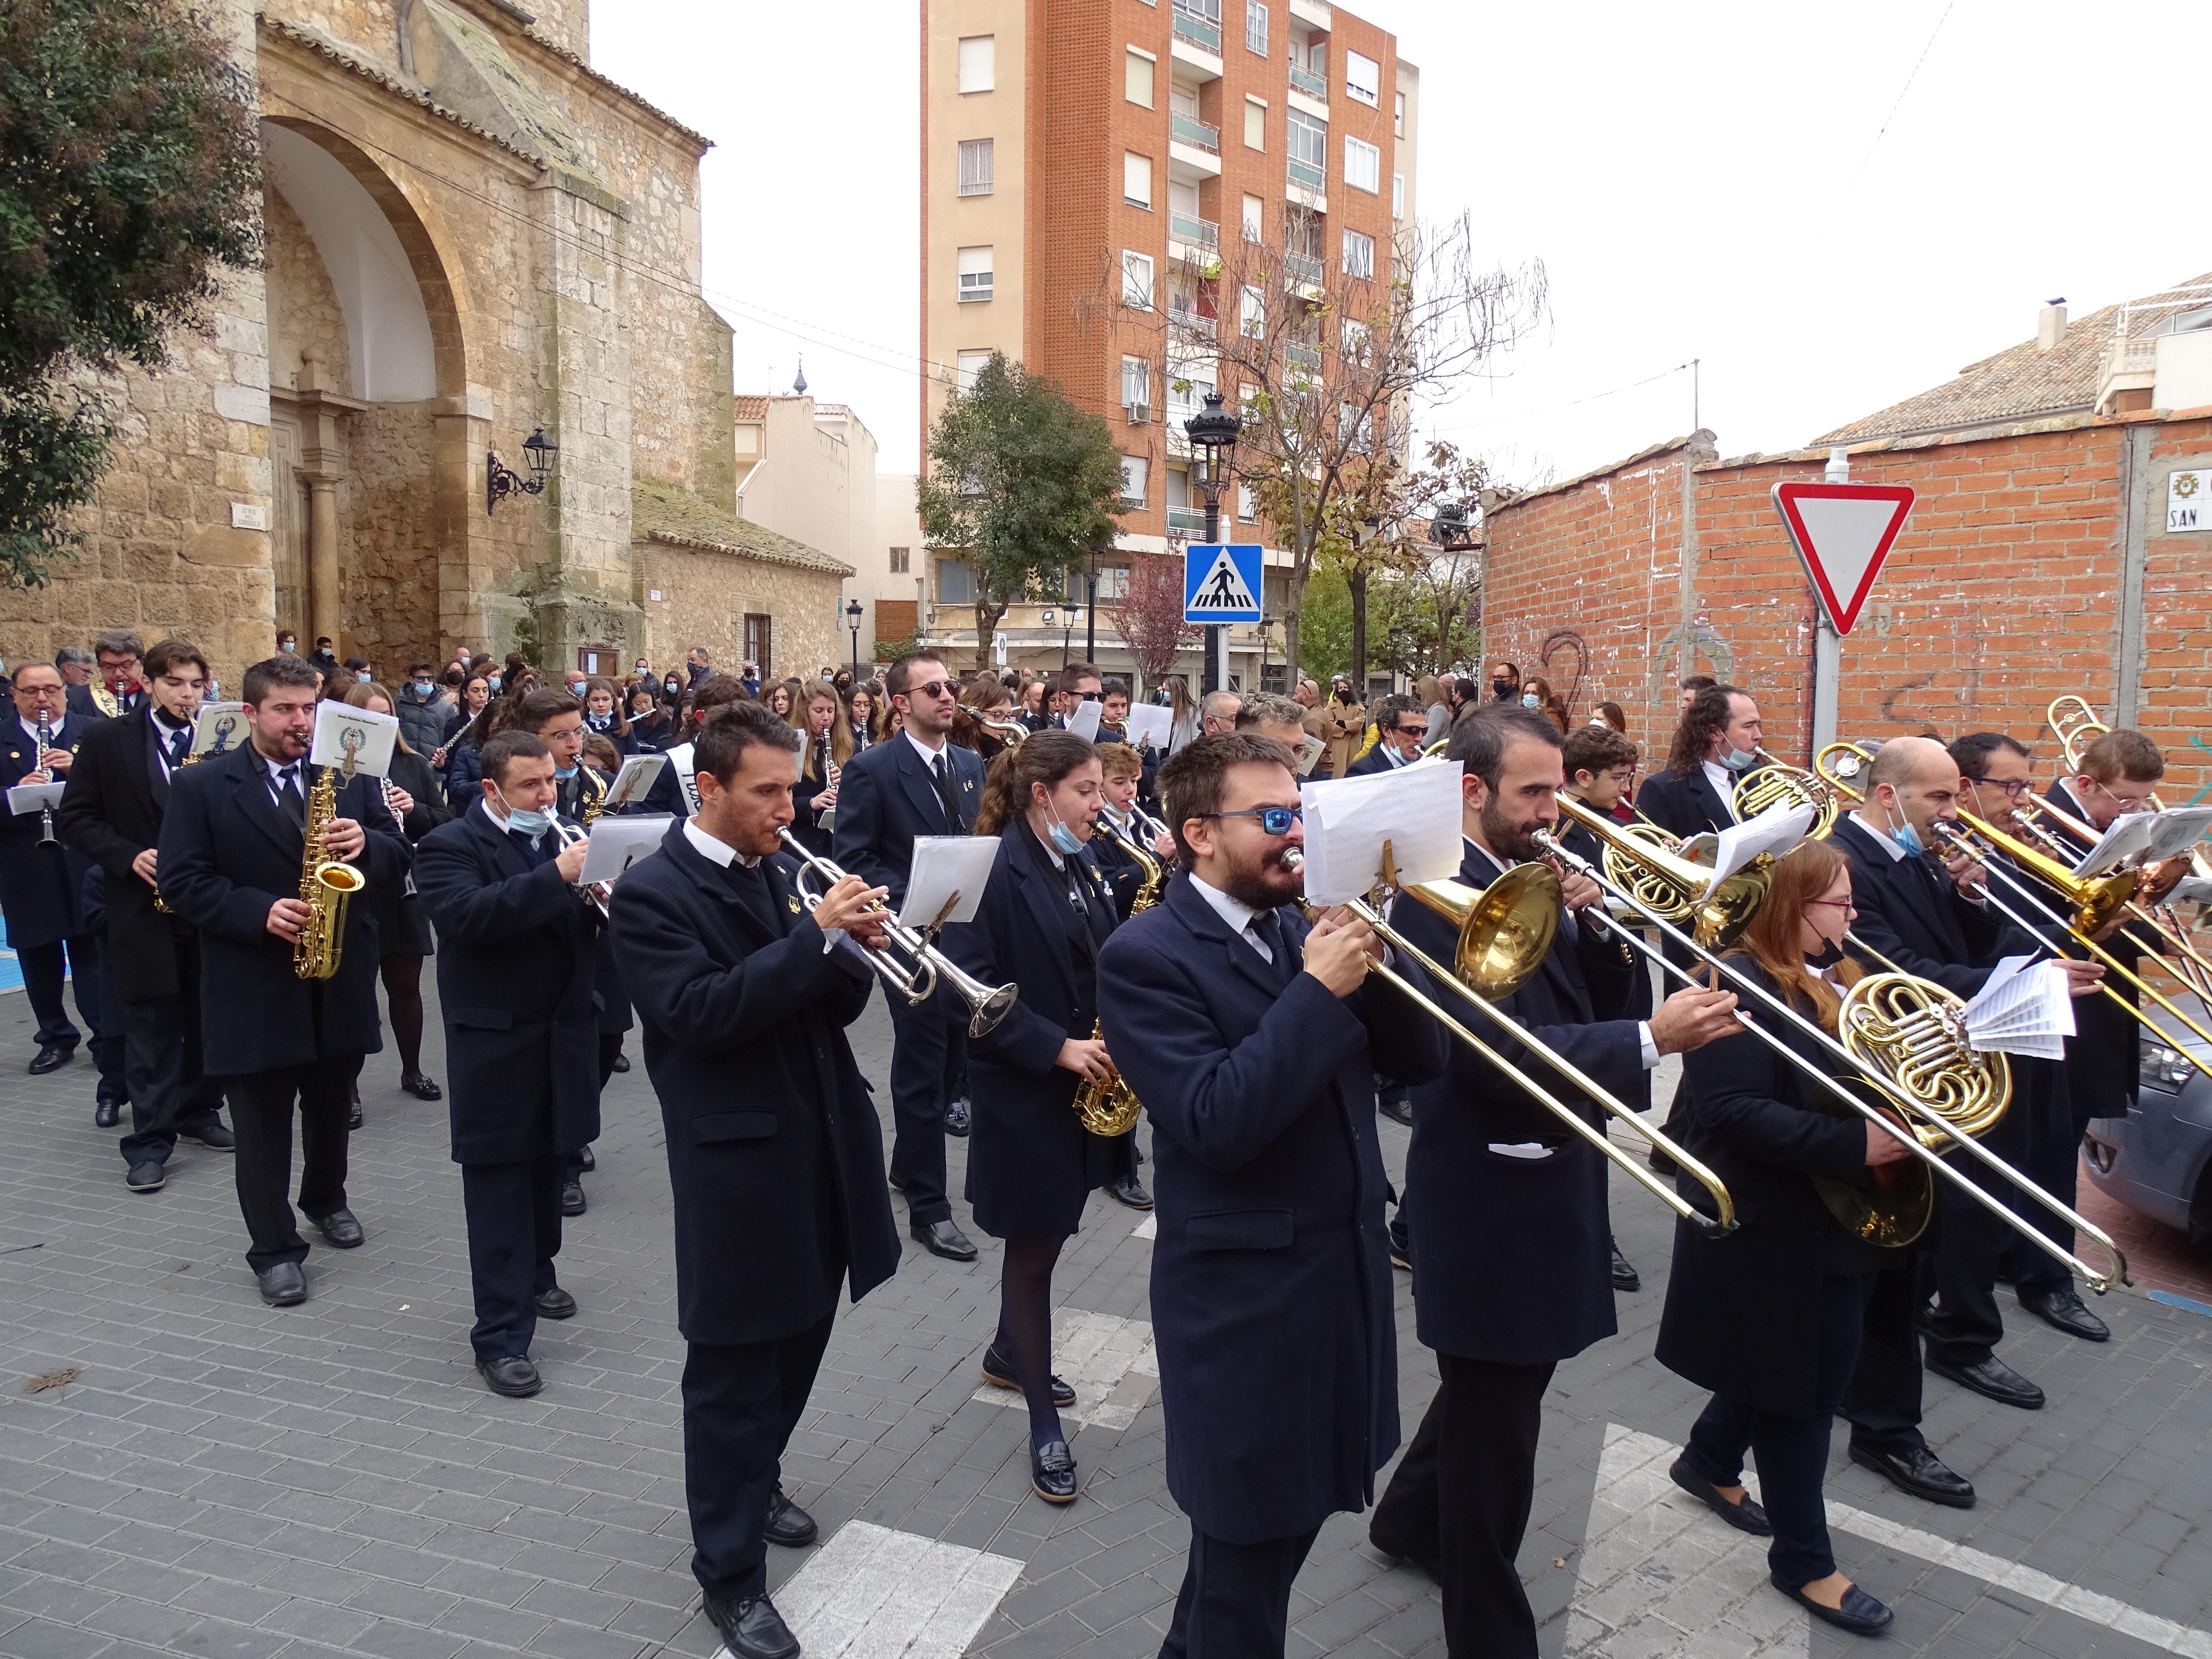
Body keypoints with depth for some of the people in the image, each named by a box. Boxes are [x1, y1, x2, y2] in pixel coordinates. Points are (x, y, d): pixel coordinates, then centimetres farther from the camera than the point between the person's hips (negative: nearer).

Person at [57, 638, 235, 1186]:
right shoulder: (106, 741, 1)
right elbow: (74, 817, 1)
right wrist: (128, 857, -13)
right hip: (144, 907, -2)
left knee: (206, 1019, 12)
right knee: (151, 1026, 2)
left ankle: (199, 1111, 28)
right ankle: (150, 1141, 8)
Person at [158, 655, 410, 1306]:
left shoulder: (352, 777, 4)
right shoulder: (202, 786, -4)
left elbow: (399, 858, 2)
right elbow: (180, 881, -8)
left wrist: (365, 843, -20)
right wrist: (259, 912, -22)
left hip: (340, 981, 3)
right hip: (255, 984, -3)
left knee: (332, 1107, 19)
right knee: (262, 1124, 6)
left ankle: (326, 1199, 43)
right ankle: (274, 1247, 19)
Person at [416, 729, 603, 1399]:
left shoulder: (560, 840, 9)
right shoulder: (449, 847, -8)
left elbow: (585, 922, 9)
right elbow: (467, 916, -27)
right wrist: (557, 876, -32)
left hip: (563, 1037, 6)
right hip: (496, 1042, -5)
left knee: (548, 1166, 18)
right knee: (499, 1183, -1)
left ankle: (535, 1274, 39)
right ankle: (501, 1338, 5)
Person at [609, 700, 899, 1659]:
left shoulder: (782, 873, 8)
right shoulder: (652, 893, -12)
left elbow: (831, 1007, 7)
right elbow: (701, 1014, -24)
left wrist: (853, 950, -14)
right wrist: (816, 935, -28)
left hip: (820, 1146, 7)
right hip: (739, 1161, -7)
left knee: (798, 1337, 22)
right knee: (732, 1366, 6)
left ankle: (755, 1482, 46)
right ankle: (730, 1574, 21)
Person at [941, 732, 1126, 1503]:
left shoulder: (1080, 866, 6)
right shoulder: (993, 869, -17)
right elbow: (974, 986, -21)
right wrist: (1056, 1048, -23)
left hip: (1085, 1083, 7)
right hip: (1023, 1088, -7)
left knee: (1049, 1233, 20)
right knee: (1034, 1247, 5)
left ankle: (1008, 1356, 43)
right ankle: (1046, 1427, 18)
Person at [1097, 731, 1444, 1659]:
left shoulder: (1303, 924, 5)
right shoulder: (1144, 956, -16)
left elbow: (1422, 1058, 2)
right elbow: (1219, 1124, -26)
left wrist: (1365, 954, -13)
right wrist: (1319, 990, -25)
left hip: (1346, 1267, 7)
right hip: (1245, 1294, -7)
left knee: (1299, 1507, 24)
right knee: (1249, 1543, 10)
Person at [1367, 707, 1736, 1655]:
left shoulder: (1534, 879, 8)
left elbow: (1585, 1010, 8)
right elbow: (1504, 1054, -28)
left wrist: (1596, 929, -9)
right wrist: (1651, 1039, -33)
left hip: (1541, 1188, 9)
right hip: (1491, 1201, -9)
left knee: (1498, 1390, 26)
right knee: (1496, 1423, 6)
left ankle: (1411, 1518, 49)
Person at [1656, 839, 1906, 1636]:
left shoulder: (1838, 976, 9)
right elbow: (1735, 1112, -26)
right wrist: (1853, 1145, -30)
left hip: (1840, 1213, 9)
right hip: (1771, 1225, -9)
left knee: (1821, 1367, 20)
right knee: (1799, 1385, 4)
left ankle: (1709, 1461, 43)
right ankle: (1803, 1561, 22)